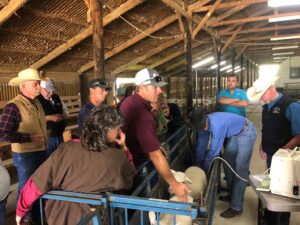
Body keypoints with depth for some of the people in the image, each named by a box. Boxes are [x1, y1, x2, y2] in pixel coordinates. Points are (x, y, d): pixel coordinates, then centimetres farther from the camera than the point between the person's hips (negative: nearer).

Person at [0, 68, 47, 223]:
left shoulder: (36, 103, 7)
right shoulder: (13, 106, -20)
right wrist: (29, 138, -21)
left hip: (40, 153, 8)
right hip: (25, 155, -8)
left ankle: (37, 217, 41)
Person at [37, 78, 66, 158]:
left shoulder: (56, 98, 12)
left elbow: (62, 112, 22)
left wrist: (61, 117, 0)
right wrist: (49, 117, -20)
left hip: (59, 136, 7)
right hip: (47, 137, -7)